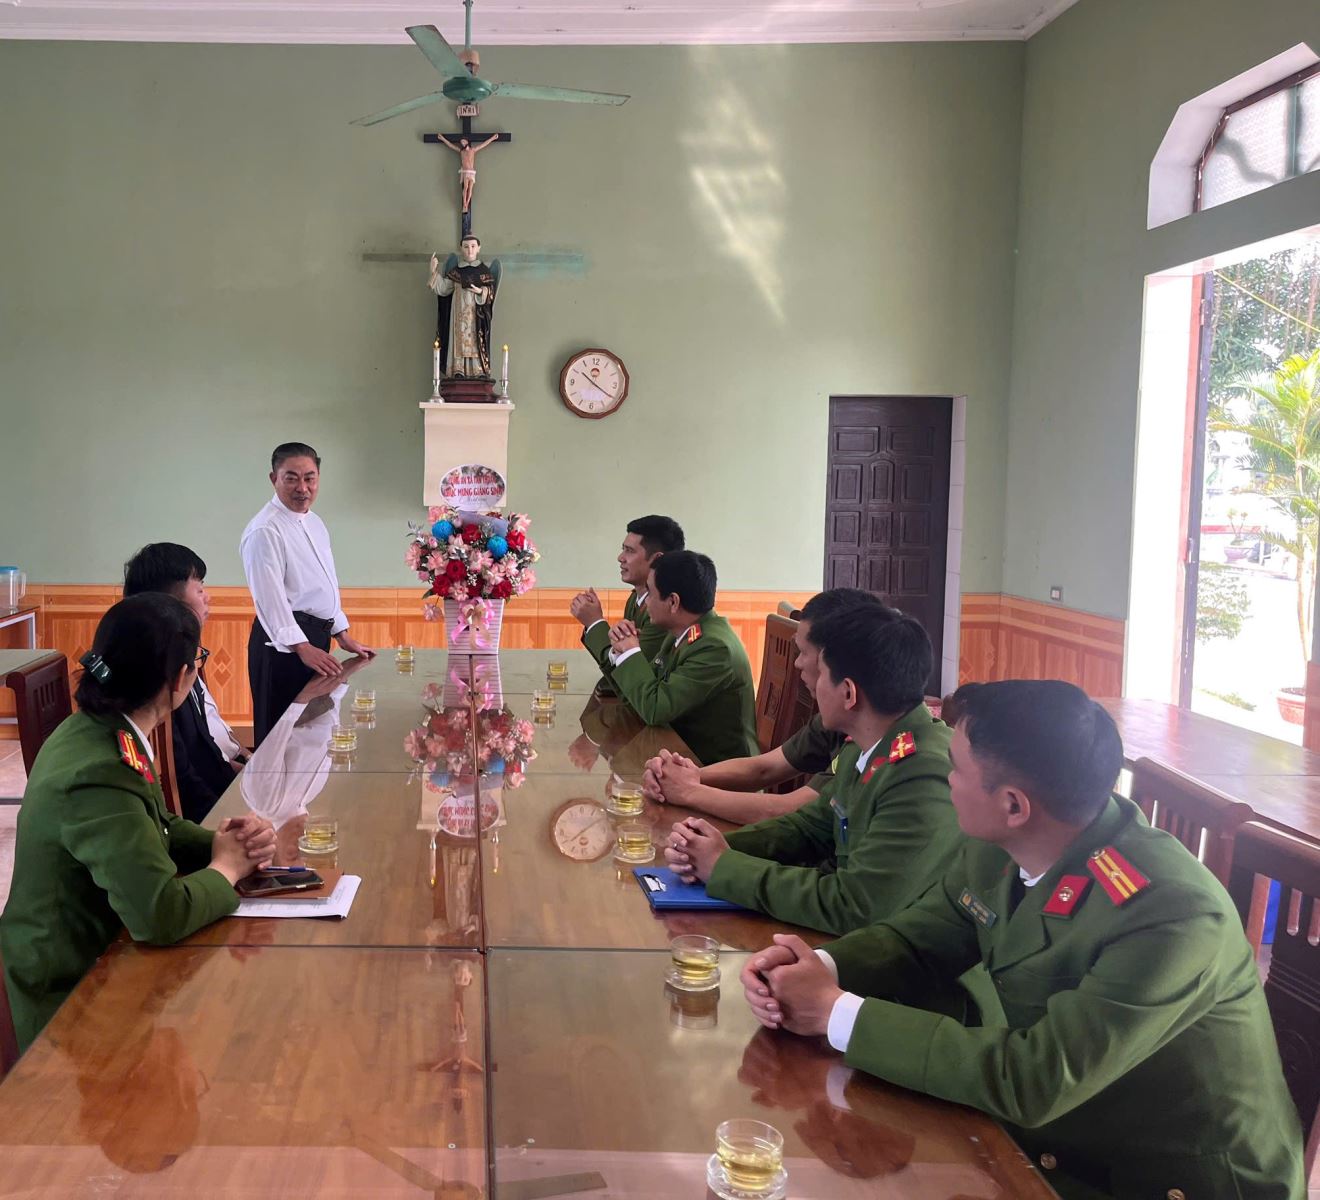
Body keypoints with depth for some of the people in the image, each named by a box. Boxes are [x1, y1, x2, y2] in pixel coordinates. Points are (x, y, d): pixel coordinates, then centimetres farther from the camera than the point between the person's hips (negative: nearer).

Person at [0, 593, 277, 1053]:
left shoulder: (95, 730, -2)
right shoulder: (100, 775, -29)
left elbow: (154, 830, 12)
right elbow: (163, 914, -34)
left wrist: (228, 841, -6)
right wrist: (227, 868, -15)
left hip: (93, 956, 8)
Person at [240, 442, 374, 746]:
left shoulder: (315, 523, 14)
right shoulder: (265, 530, -15)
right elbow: (269, 597, -22)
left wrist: (343, 635, 19)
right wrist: (302, 648, -28)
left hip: (316, 637, 9)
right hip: (284, 642, -9)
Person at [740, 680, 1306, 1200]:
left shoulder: (1171, 917, -30)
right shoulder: (997, 851, -9)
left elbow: (1027, 1081, -30)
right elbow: (915, 939, 5)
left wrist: (837, 1012, -25)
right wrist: (818, 968, -16)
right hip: (1058, 1141, 6)